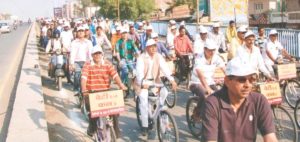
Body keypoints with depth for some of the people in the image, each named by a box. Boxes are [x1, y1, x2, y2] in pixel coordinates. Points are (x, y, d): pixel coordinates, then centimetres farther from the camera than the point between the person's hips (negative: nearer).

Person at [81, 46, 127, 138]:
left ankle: (116, 129, 6)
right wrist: (84, 89, -30)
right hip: (92, 93, -2)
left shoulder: (108, 64, 5)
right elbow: (84, 77, -13)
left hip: (106, 92, 2)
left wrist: (121, 85, -23)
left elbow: (115, 75, -7)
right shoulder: (87, 65, -1)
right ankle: (92, 126, 9)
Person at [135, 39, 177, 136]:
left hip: (155, 81, 4)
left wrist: (172, 80, -28)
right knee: (144, 101, -18)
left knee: (164, 92, -22)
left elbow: (164, 68, -13)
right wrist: (143, 83, -42)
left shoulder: (158, 57, -1)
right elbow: (139, 72, -24)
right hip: (143, 83, -4)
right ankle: (144, 126, -10)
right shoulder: (141, 58, -12)